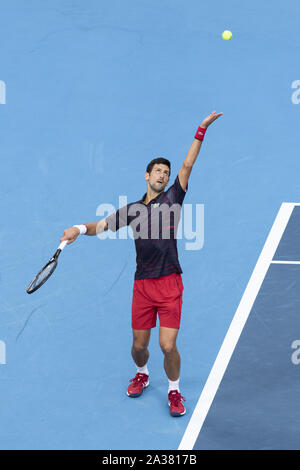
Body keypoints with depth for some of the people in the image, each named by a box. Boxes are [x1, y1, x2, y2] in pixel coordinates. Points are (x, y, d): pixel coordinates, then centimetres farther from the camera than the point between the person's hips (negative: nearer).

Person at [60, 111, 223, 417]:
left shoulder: (172, 198, 4)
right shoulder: (132, 210, 10)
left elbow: (188, 165, -2)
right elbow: (102, 225, 9)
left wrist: (201, 130, -7)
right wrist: (80, 228, -12)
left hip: (170, 284, -2)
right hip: (142, 285, 2)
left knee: (168, 346, -7)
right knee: (139, 345, 10)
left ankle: (174, 390, 19)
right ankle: (142, 374, 43)